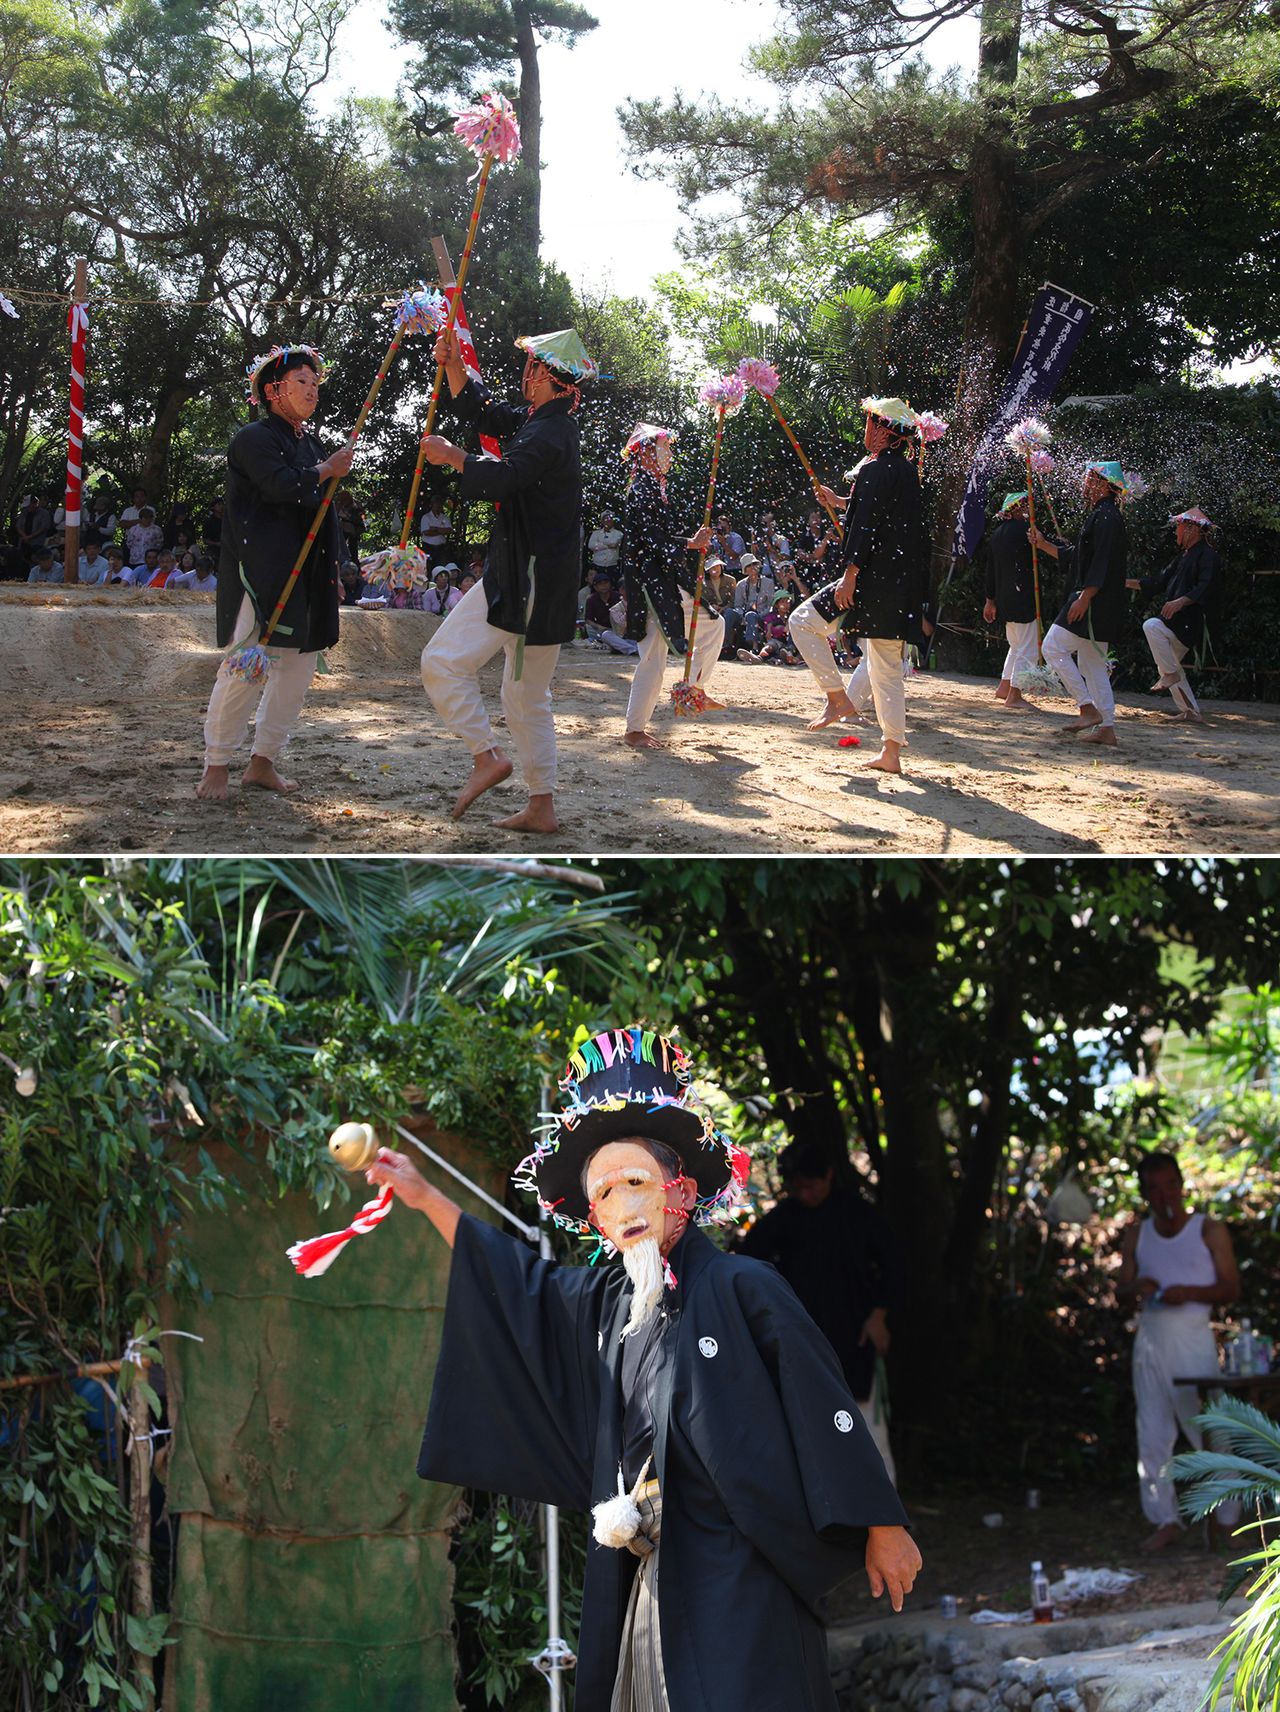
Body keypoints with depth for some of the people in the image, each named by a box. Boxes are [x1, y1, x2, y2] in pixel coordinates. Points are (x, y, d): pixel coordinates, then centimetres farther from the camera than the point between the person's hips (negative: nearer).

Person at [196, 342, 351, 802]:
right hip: (261, 573, -8)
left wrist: (333, 572, 20)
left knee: (298, 669, 7)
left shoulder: (311, 445, 19)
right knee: (245, 668, -10)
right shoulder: (254, 439, -6)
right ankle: (217, 765, -2)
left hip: (306, 578, 8)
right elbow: (280, 486, -24)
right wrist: (326, 471, -9)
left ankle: (262, 762, 16)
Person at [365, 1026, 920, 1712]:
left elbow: (825, 1409, -7)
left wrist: (881, 1529, -6)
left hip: (739, 1578, -6)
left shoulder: (742, 1287, -8)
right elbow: (523, 1283, 27)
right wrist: (425, 1199, 27)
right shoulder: (605, 1297, 10)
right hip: (642, 1575, 6)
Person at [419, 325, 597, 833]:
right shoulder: (539, 421, 14)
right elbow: (481, 411, 26)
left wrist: (451, 455, -14)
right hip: (544, 583, 10)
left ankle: (486, 756, -8)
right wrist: (453, 365, 14)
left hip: (525, 579, -10)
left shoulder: (549, 433, -17)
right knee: (528, 696, 15)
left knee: (443, 661, -10)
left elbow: (501, 478, -30)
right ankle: (542, 806, 17)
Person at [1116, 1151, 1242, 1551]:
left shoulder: (1210, 1230, 2)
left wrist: (1189, 1292, -17)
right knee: (1153, 1436, 3)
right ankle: (1165, 1520, 9)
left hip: (1193, 1338, -4)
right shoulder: (1136, 1235, 13)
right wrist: (1135, 1289, -9)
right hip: (1150, 1340, 4)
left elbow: (1231, 1288, -1)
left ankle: (1229, 1517, 2)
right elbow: (1121, 1295, 15)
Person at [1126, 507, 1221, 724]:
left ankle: (1170, 673, -19)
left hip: (1190, 623, -10)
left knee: (1152, 626, -29)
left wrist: (1180, 602, -35)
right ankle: (1190, 712, 17)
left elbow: (1204, 588, -23)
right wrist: (1129, 583, 19)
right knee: (1168, 665, 13)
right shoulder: (1183, 555, 21)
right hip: (1178, 624, 10)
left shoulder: (1208, 555, -10)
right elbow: (1160, 582, 25)